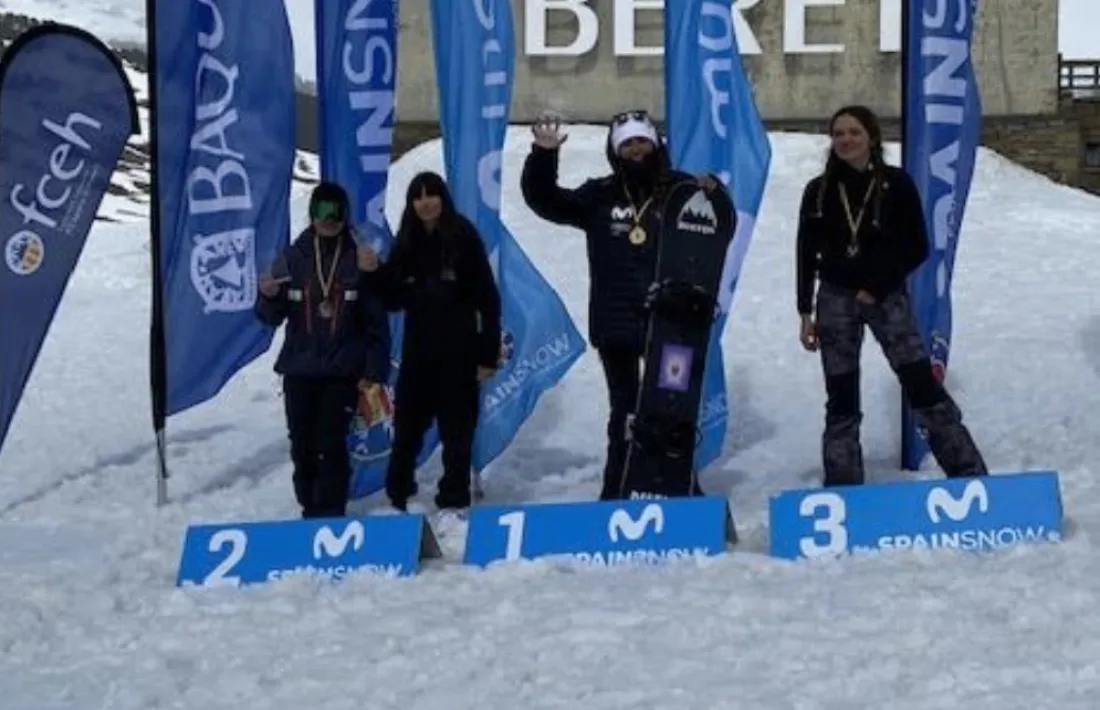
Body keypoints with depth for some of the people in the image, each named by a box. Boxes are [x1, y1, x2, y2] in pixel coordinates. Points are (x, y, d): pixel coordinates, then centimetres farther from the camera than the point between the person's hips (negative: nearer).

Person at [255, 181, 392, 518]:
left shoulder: (359, 260, -2)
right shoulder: (292, 258, 3)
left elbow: (376, 321, -1)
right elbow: (273, 317, 5)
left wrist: (374, 371, -5)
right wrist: (269, 297, -18)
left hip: (342, 371, -2)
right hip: (298, 369, 3)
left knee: (331, 444, -6)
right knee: (302, 445, 7)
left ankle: (332, 513, 2)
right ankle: (310, 509, 19)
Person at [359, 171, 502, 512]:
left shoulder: (464, 238, -6)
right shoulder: (407, 244, 5)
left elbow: (487, 298, -7)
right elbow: (394, 300, 9)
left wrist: (489, 354, -11)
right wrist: (375, 273, -10)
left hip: (458, 351, -4)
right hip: (417, 351, 4)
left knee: (457, 430, 4)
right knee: (407, 425, 8)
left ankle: (454, 500, 12)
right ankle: (398, 494, 19)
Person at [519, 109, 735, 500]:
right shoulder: (599, 196, 3)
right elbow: (544, 200, 1)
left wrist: (714, 195, -19)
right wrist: (543, 157, -14)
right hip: (615, 325, 1)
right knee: (624, 410, 11)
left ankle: (683, 485, 19)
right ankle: (617, 492, 18)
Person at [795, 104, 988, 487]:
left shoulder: (897, 184, -3)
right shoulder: (818, 191, 2)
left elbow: (917, 248, -2)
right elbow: (806, 255, 6)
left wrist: (878, 287, -10)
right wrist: (805, 313, 2)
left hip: (887, 296, -2)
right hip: (836, 300, 2)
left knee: (924, 385, -7)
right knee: (841, 399, 5)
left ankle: (970, 475, -2)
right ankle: (842, 490, 11)